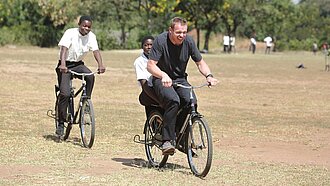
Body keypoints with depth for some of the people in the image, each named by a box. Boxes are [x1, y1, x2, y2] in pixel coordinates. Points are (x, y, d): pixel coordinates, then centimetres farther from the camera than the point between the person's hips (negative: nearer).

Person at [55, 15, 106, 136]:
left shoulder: (91, 36, -5)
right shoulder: (70, 33, -17)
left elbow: (95, 50, -16)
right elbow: (64, 48, -29)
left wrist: (100, 65, -36)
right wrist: (63, 64, -46)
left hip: (78, 64, 4)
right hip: (66, 65, -3)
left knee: (90, 76, -30)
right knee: (65, 94, -15)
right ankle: (61, 123, -3)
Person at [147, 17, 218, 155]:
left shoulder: (188, 41, -6)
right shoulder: (160, 40, -18)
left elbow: (200, 62, 4)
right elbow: (150, 65, -22)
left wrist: (208, 75, -16)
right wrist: (163, 75, -42)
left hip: (180, 79, 4)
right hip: (162, 80, -4)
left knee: (191, 102, -24)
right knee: (173, 100, -34)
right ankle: (167, 140, -30)